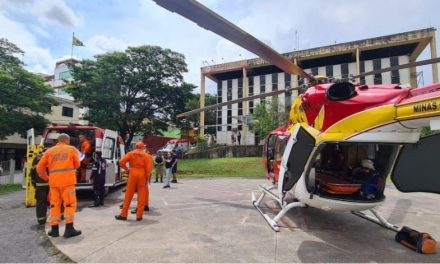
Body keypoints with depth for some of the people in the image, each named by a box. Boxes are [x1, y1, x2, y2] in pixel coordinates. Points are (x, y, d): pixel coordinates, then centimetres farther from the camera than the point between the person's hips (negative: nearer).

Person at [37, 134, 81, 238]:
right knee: (70, 203, 0)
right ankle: (69, 229, -1)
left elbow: (40, 168, 11)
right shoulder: (72, 149, 5)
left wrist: (46, 177, 25)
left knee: (55, 204, 12)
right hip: (67, 180, -4)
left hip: (53, 181, 4)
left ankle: (54, 230, 16)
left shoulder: (49, 151, 13)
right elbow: (77, 165, 9)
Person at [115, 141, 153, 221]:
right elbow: (148, 169, -6)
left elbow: (121, 162, -5)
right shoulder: (147, 155, 1)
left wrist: (127, 169, 9)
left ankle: (123, 214, 17)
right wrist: (147, 179, 0)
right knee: (141, 195, 6)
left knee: (129, 194, 10)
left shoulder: (131, 153, 5)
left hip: (133, 173, 1)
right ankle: (139, 215, 9)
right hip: (142, 174, -1)